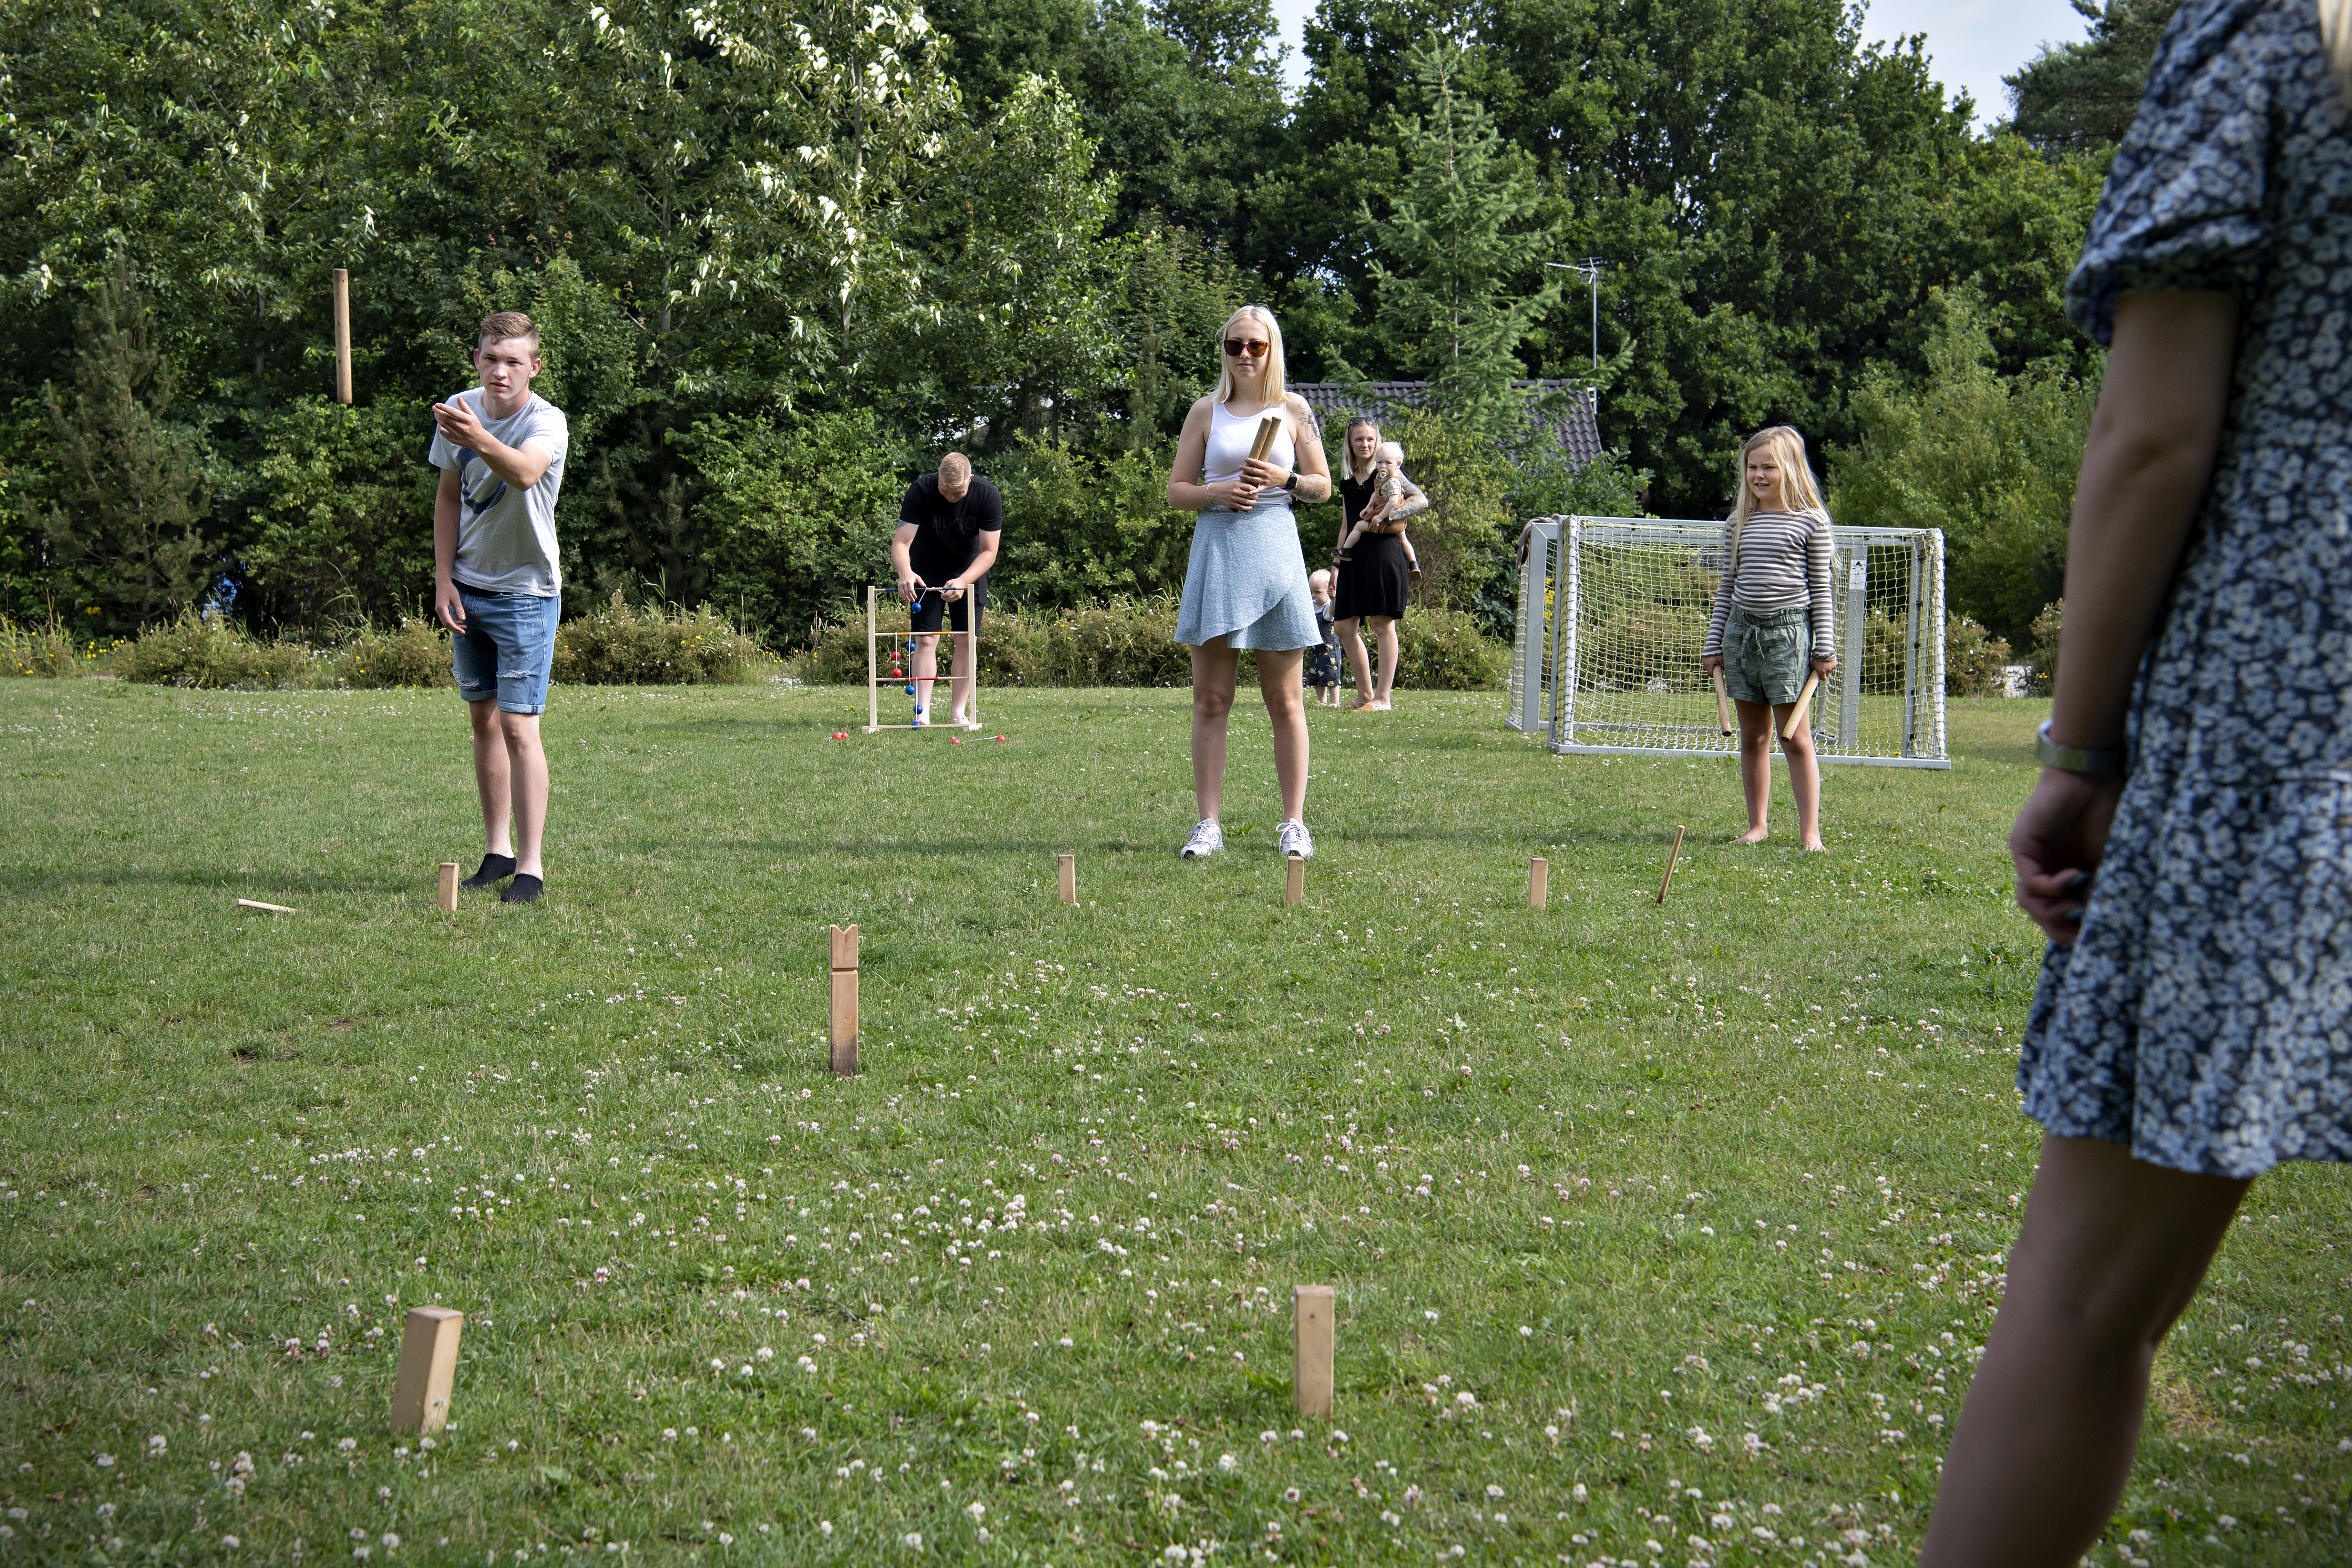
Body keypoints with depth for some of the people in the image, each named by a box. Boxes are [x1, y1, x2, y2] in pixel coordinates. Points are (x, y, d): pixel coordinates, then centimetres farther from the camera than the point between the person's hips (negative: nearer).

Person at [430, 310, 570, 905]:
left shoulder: (547, 422, -19)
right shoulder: (459, 410, -1)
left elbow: (526, 472, -42)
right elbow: (449, 496, 10)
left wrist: (479, 439, -62)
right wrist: (444, 578, 2)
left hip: (526, 592, -6)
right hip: (469, 588, 6)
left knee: (519, 725, -11)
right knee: (484, 719, 12)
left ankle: (530, 867, -8)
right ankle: (497, 852, 22)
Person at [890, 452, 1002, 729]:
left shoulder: (988, 496, -23)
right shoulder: (921, 491, -26)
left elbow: (989, 551, -20)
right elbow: (901, 542, -29)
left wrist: (963, 582, -36)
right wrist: (905, 572, -50)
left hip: (970, 572, 1)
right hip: (926, 575, -1)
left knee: (967, 641, -3)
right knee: (926, 639, -10)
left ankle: (958, 713, 3)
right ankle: (922, 713, -12)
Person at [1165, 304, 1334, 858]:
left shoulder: (1293, 409, 8)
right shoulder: (1206, 412, 8)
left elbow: (1323, 487, 11)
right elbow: (1176, 491, 9)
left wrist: (1284, 478, -8)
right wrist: (1217, 491, -10)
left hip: (1274, 547, 0)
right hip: (1217, 547, 0)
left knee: (1284, 699, 3)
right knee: (1211, 698, 0)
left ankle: (1294, 823, 7)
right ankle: (1208, 824, 4)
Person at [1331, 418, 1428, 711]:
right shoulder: (1347, 482, 20)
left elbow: (1422, 501, -5)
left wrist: (1386, 517, -16)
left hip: (1382, 552, -7)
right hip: (1354, 556, 7)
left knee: (1382, 625, -7)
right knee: (1346, 627, 3)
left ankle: (1383, 698, -6)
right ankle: (1365, 695, 13)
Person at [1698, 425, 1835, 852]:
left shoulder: (1811, 521, -1)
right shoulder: (1739, 523, 11)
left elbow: (1820, 587, 0)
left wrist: (1825, 648, -3)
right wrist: (1714, 645, 13)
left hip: (1789, 629, -4)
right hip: (1742, 629, 4)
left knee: (1795, 737, -3)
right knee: (1752, 736, 8)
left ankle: (1810, 831, 0)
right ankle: (1757, 825, 16)